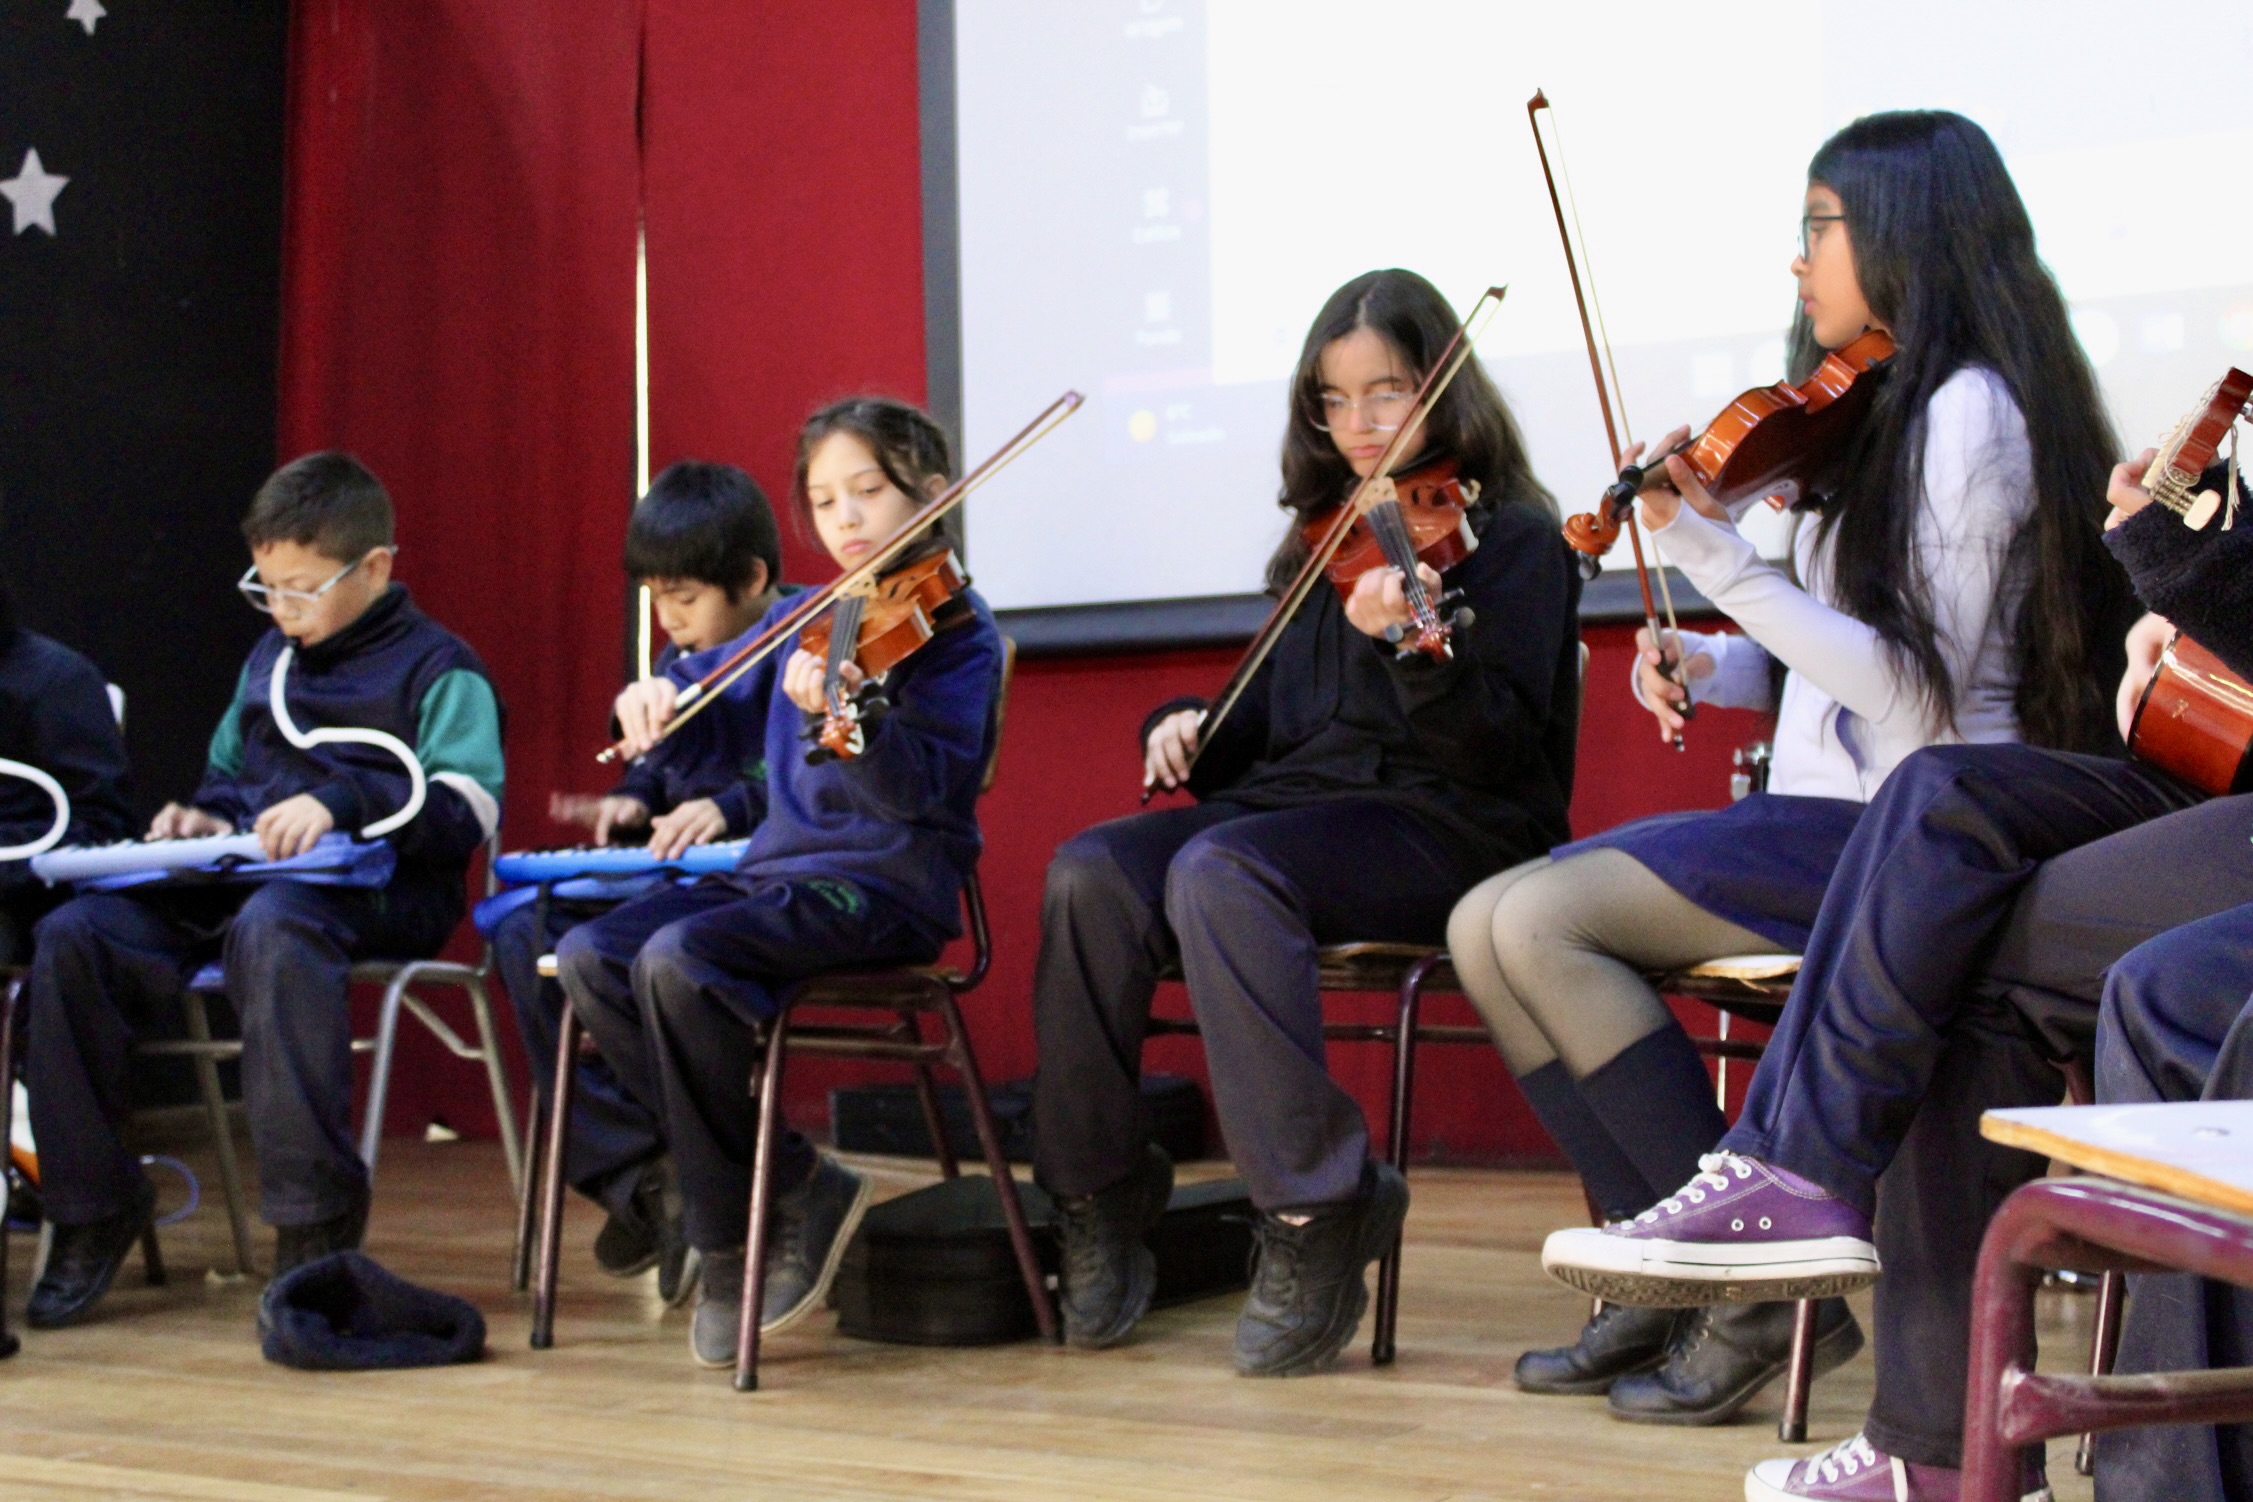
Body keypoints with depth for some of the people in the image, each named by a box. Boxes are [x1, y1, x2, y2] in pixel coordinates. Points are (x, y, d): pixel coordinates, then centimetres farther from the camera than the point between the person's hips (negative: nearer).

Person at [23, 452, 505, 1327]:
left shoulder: (435, 669, 4)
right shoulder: (268, 661, 26)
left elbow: (467, 806, -10)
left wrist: (345, 804, -24)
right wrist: (208, 820, 13)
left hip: (376, 895, -7)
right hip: (238, 883, 7)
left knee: (271, 928, -43)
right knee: (73, 935, -18)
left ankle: (314, 1215, -37)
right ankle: (91, 1205, -9)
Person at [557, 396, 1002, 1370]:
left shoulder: (954, 629, -5)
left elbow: (922, 789, -19)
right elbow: (708, 678, 28)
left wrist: (838, 715, -38)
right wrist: (659, 693, 3)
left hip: (882, 888, -8)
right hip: (776, 868, 8)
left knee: (678, 959, -30)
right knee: (588, 957, -12)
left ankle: (734, 1235, -11)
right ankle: (790, 1190, -7)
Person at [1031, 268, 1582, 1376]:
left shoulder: (1511, 535, -2)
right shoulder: (1325, 542, 19)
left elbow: (1505, 751, -15)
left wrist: (1416, 649, -33)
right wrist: (1192, 732, 3)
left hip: (1441, 829, -7)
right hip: (1297, 805, 7)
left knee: (1218, 870, -34)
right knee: (1092, 875, -20)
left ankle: (1314, 1214, -28)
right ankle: (1099, 1203, -11)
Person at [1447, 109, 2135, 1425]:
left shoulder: (1969, 411, -11)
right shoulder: (1885, 413, 17)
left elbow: (1911, 686, -20)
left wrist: (1712, 554, -24)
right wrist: (1707, 664, -2)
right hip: (1822, 821, 9)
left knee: (1536, 920, -21)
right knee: (1490, 924, -5)